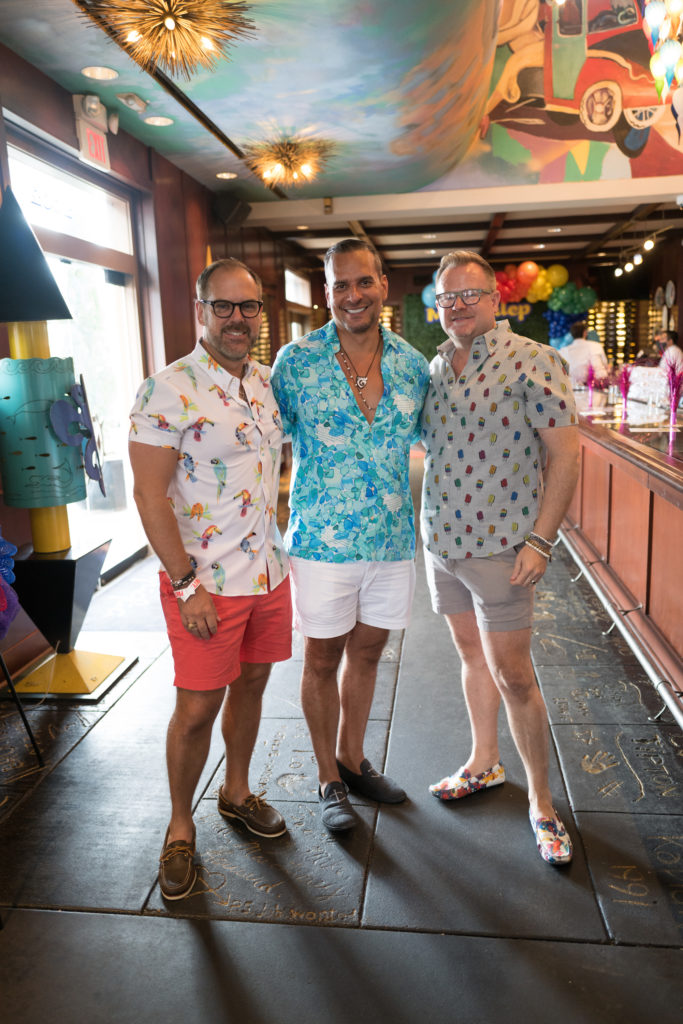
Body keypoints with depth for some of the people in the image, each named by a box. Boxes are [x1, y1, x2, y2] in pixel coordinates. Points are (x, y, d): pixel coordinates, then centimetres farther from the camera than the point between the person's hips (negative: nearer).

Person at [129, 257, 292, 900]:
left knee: (250, 683, 18)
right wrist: (187, 585, -18)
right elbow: (149, 493, -17)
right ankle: (180, 827, 25)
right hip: (206, 582, -6)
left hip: (269, 572, 7)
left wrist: (280, 550, 15)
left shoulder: (266, 382, 8)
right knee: (197, 707, 2)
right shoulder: (169, 390, -14)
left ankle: (237, 792, 40)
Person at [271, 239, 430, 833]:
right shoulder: (296, 362, -6)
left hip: (393, 540, 3)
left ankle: (353, 760, 39)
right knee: (323, 659, 10)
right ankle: (329, 779, 30)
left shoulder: (412, 364, 2)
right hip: (322, 542, -3)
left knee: (366, 652, 17)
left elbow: (426, 436, 16)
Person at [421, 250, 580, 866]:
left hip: (500, 545, -6)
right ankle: (484, 764, 37)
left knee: (512, 675, 0)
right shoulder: (434, 368, 9)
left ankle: (541, 800, 20)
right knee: (472, 654, 19)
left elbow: (565, 454, -12)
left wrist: (540, 541, -17)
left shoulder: (533, 362, -10)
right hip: (441, 540, 6)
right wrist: (427, 525, 12)